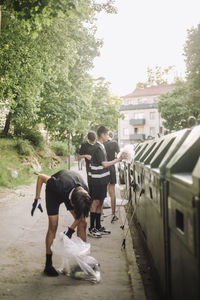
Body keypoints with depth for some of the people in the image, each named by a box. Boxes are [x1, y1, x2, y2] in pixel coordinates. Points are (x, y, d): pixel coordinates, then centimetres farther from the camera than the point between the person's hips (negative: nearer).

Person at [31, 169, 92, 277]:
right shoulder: (60, 186, -45)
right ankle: (48, 265, -1)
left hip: (70, 191, 4)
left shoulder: (85, 194, -33)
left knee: (82, 223, -4)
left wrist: (71, 229, -18)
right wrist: (37, 199, -25)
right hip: (54, 192, -3)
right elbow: (41, 177, -28)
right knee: (53, 226, -10)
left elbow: (82, 214, -14)